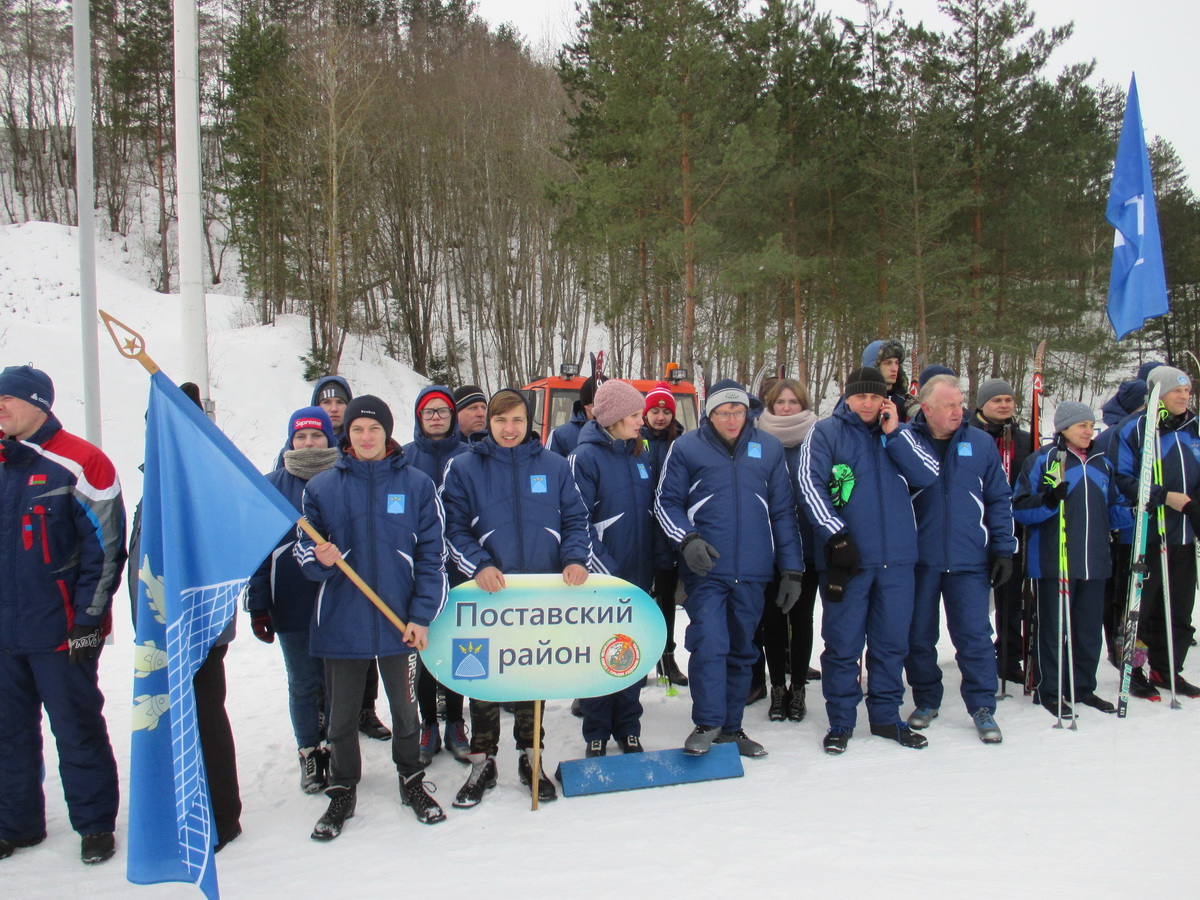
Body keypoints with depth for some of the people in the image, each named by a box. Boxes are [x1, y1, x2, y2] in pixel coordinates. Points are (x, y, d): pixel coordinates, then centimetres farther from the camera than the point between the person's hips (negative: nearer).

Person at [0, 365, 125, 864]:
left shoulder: (78, 464, -10)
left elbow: (106, 548, -11)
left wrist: (87, 620, -13)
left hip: (61, 632, -6)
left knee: (77, 730, 4)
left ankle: (95, 823, 18)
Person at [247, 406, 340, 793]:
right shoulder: (273, 484, 1)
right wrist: (257, 605, -2)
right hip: (292, 603, 0)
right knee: (303, 683, 10)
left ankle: (337, 753, 26)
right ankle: (309, 753, 27)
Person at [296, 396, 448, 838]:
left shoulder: (417, 485, -1)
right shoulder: (321, 487, 2)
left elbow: (433, 554, -1)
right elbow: (303, 547, 6)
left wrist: (422, 614, -6)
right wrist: (320, 559, -18)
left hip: (399, 622, -1)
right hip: (340, 623, 1)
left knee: (405, 710, 15)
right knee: (342, 716, 13)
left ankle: (412, 780, 36)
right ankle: (342, 792, 31)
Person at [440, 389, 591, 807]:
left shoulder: (554, 465, 6)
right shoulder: (463, 468, 0)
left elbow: (575, 518, 8)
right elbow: (453, 527, -3)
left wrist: (575, 558, -10)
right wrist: (478, 565, -18)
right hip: (487, 592, -1)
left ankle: (530, 759, 27)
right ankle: (482, 762, 21)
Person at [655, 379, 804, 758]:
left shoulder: (769, 448, 7)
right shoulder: (686, 448, 0)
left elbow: (783, 511, 11)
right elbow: (666, 502, 4)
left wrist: (791, 569, 8)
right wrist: (687, 539, -14)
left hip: (753, 571, 3)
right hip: (706, 570, -3)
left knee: (742, 650, 11)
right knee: (709, 642, -14)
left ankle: (731, 727, 24)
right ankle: (707, 724, 1)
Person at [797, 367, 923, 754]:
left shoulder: (896, 432, 15)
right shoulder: (826, 432, 2)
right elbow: (810, 483, -8)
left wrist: (894, 434, -4)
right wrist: (836, 535, -16)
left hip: (896, 555, 4)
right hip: (847, 557, -4)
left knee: (892, 641, 12)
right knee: (843, 642, 2)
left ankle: (886, 716, 26)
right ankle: (841, 721, 15)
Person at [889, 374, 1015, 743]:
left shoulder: (981, 443, 4)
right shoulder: (905, 440, -1)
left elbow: (999, 499, 7)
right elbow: (923, 473, -22)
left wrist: (1003, 549, 3)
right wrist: (894, 433, -29)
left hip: (969, 561, 0)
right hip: (919, 560, 0)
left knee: (975, 635, 0)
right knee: (919, 636, 10)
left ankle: (982, 707, 14)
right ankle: (926, 700, 27)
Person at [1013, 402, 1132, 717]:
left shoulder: (1102, 464, 14)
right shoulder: (1042, 460, -4)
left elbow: (1112, 511, 20)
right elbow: (1020, 508, -9)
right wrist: (1049, 500, -26)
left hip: (1094, 561, 6)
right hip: (1053, 561, -6)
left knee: (1090, 628, 13)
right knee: (1053, 628, 1)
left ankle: (1084, 688, 27)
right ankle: (1050, 691, 12)